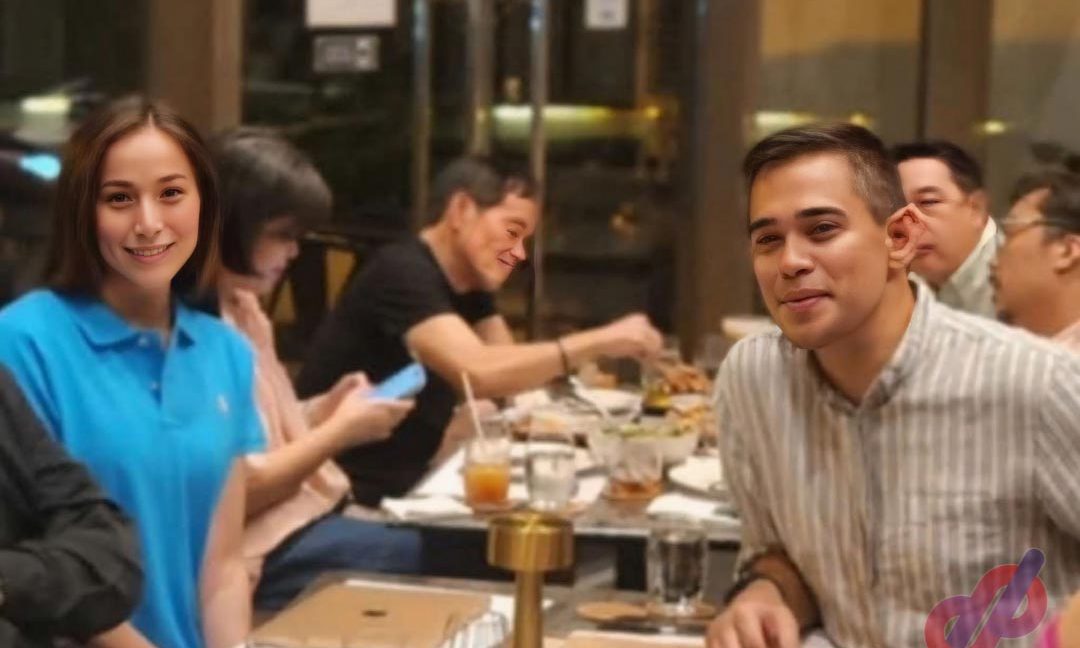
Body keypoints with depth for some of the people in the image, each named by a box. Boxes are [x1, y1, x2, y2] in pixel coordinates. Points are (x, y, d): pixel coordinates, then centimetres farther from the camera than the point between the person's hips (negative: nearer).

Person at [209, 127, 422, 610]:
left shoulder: (243, 308, 13)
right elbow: (236, 490, -20)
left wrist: (326, 411, 3)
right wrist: (340, 431, -11)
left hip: (302, 514, 10)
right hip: (266, 553, -9)